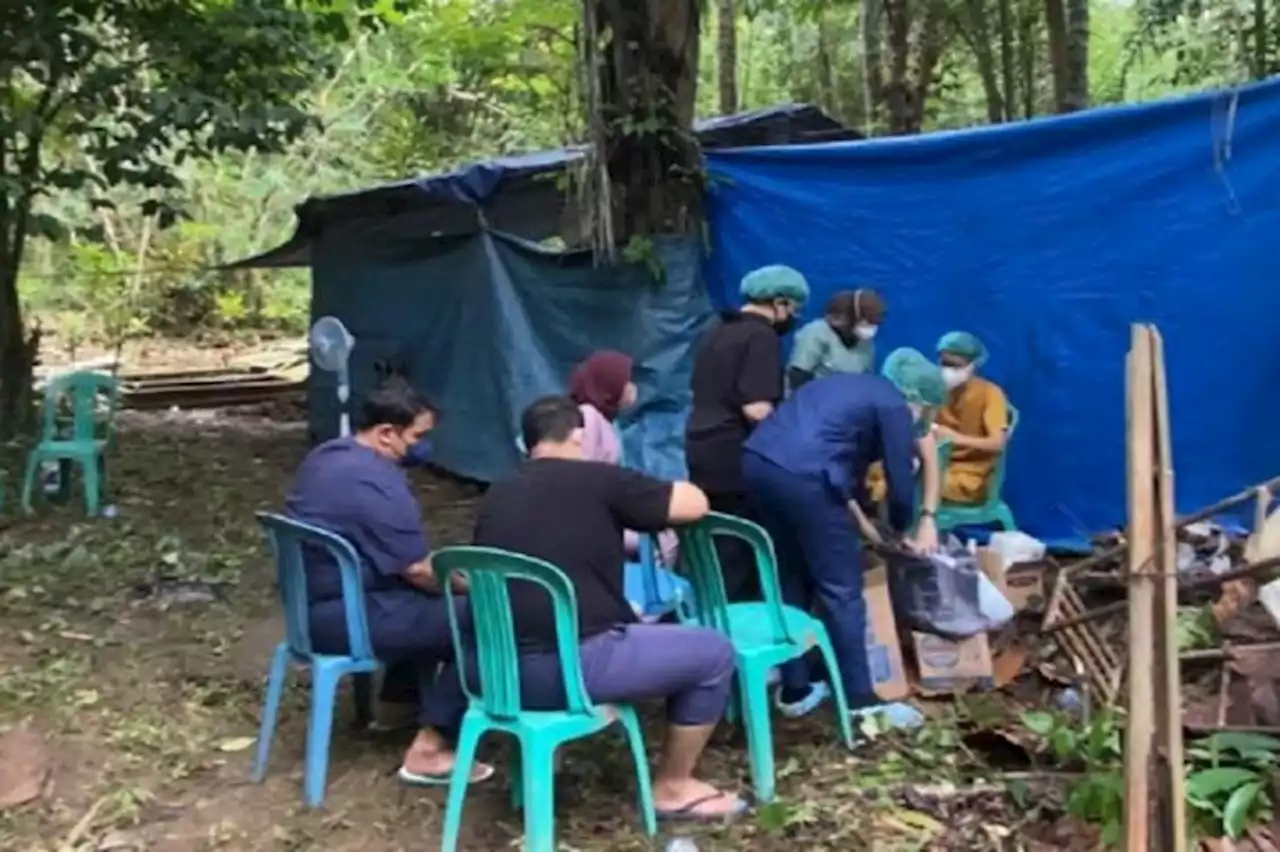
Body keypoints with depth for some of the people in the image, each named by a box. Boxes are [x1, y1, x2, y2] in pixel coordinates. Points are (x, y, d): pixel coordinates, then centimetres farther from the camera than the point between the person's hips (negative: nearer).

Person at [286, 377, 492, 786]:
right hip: (340, 618, -10)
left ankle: (398, 702, 31)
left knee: (427, 599, 26)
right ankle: (427, 749, -7)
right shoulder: (378, 485, -22)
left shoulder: (325, 456, 9)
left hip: (311, 603, 10)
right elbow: (419, 572, -18)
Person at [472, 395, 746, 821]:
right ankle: (673, 788, 21)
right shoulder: (596, 479, -4)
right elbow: (696, 504, 1)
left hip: (504, 670, 8)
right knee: (713, 651, 11)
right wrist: (647, 498, 24)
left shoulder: (496, 496, 13)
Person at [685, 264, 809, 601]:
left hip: (702, 449, 9)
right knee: (741, 548, -1)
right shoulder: (762, 337, -13)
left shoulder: (716, 331, 17)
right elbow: (756, 409, -20)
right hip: (735, 457, -9)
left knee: (717, 546, 12)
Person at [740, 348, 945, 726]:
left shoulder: (853, 386, 30)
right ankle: (860, 700, 12)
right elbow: (900, 485, 6)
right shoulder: (894, 407, 5)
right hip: (802, 477, -8)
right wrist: (900, 531, 26)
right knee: (841, 591, 4)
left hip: (757, 462, 9)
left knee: (790, 581, 19)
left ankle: (794, 690, 27)